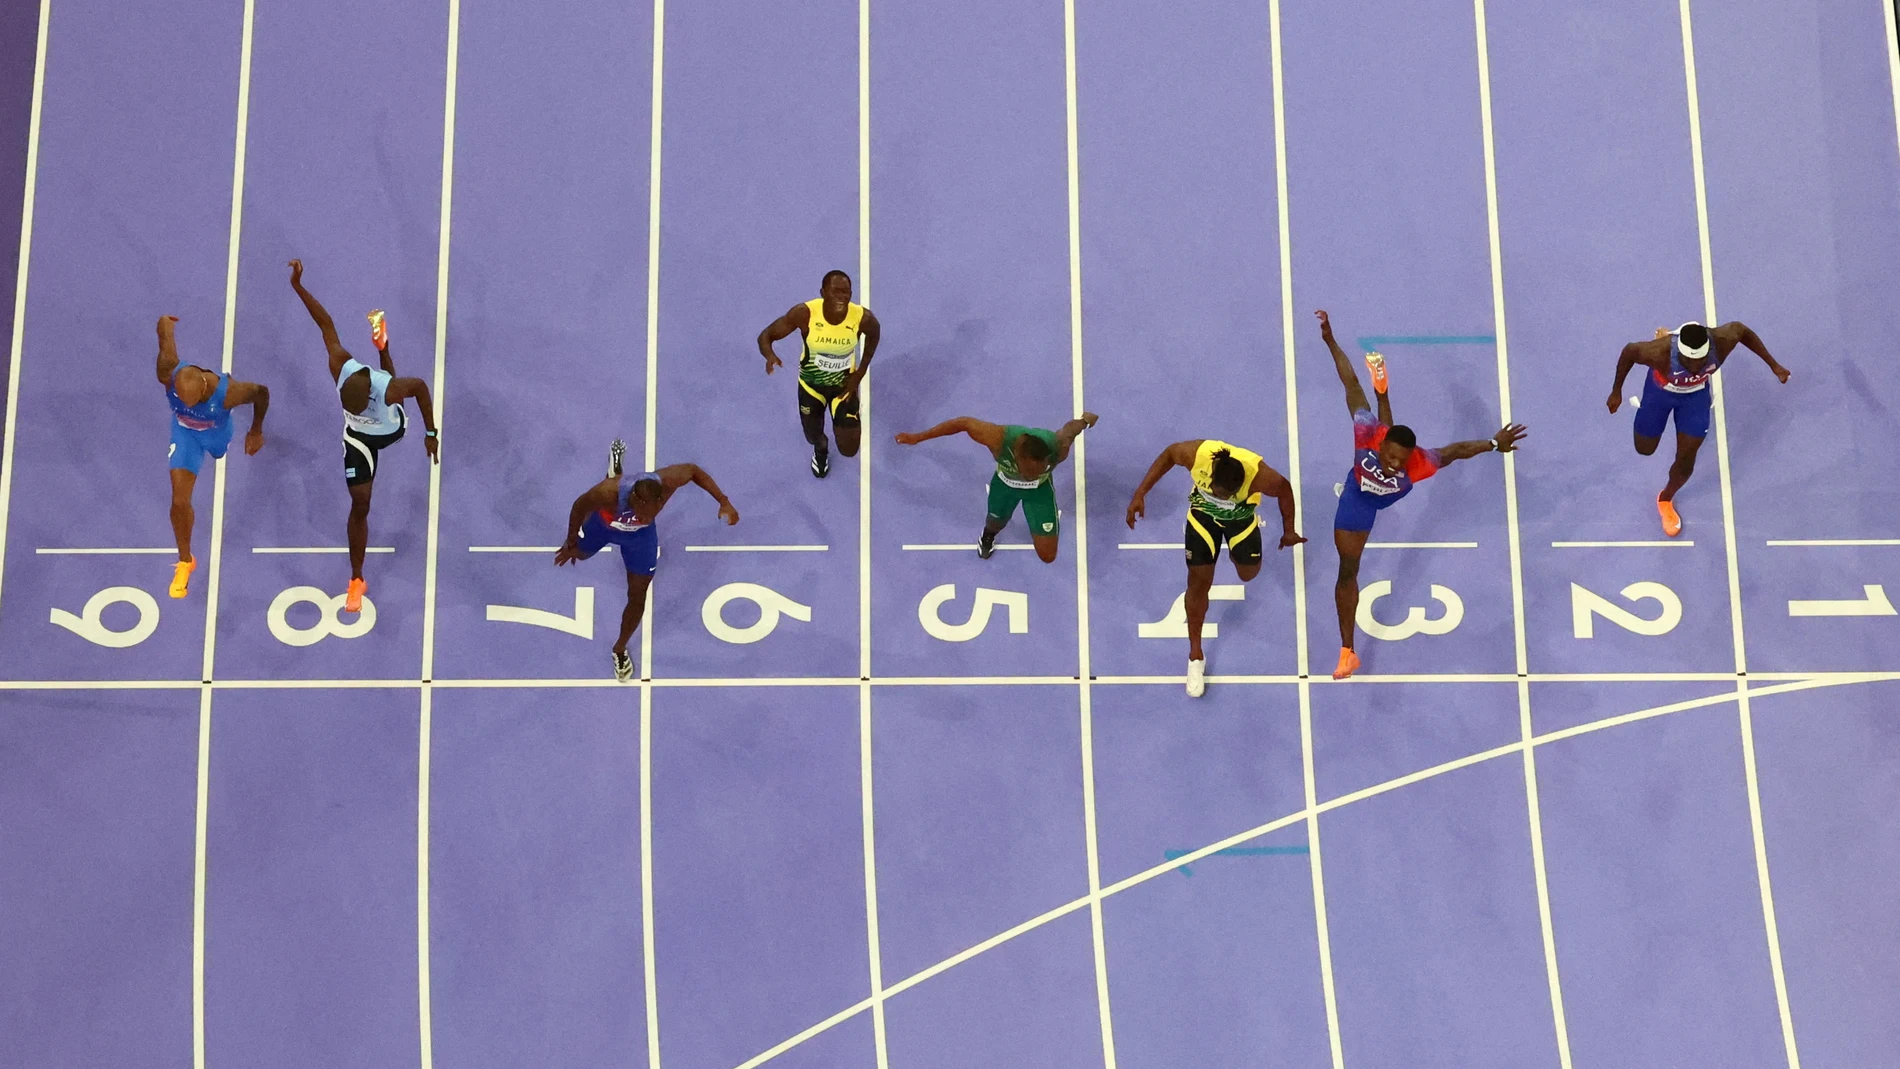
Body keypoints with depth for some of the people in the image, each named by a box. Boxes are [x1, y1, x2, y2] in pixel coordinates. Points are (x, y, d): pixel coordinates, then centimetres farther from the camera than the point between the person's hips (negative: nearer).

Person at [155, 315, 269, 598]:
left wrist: (256, 431, -8)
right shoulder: (169, 375, -39)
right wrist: (165, 322, 2)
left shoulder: (227, 392, -44)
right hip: (185, 432, 0)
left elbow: (261, 393, -21)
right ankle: (185, 561, 14)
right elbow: (165, 324, -24)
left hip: (216, 432, 0)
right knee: (180, 501, -7)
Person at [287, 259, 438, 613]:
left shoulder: (388, 388, -45)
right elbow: (326, 324, -23)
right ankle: (356, 579, 13)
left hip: (392, 431, -1)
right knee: (360, 506, 0)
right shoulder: (340, 366, -37)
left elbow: (421, 386, -23)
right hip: (358, 438, 1)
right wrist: (299, 287, -22)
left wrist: (430, 433, -18)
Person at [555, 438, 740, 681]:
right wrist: (570, 543, -10)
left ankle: (620, 649, 37)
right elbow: (579, 507, -26)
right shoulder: (608, 492, -49)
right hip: (604, 524, 0)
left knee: (637, 598, 6)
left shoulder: (666, 482, -44)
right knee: (580, 554, 36)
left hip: (640, 535, 0)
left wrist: (724, 502, -25)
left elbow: (694, 470, -21)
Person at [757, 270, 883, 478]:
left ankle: (847, 424, 37)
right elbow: (766, 335, -23)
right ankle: (820, 449, 65)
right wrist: (770, 356, -46)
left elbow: (874, 334, -3)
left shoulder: (862, 317, -29)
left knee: (849, 450, -3)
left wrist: (861, 373, -5)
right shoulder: (804, 313, -33)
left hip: (843, 383, 0)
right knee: (813, 437, 23)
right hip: (811, 382, 0)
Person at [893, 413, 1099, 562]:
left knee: (1048, 556, 2)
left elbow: (1071, 427, -18)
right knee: (996, 522, 29)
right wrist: (917, 437, -18)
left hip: (1040, 488, 0)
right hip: (1005, 482, 0)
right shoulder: (998, 439, -44)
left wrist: (1085, 420, 8)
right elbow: (964, 422, -27)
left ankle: (1053, 520, 38)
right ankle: (988, 535, 71)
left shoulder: (1058, 447, -42)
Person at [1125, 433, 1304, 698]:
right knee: (1198, 583, 1)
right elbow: (1168, 454, -16)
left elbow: (1285, 490, -17)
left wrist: (1288, 531, -2)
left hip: (1241, 517, 0)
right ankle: (1195, 656, 18)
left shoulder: (1259, 476, -41)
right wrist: (1140, 494, -19)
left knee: (1248, 574, 18)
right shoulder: (1197, 454, -40)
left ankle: (1238, 553, 56)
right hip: (1203, 513, 0)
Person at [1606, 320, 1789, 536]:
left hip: (1696, 394, 2)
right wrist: (1616, 391, -11)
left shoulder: (1721, 341, -39)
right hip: (1660, 391, -1)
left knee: (1686, 460, 4)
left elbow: (1741, 329, -14)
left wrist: (1773, 365, -6)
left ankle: (1665, 500, 39)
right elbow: (1629, 351, -24)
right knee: (1645, 449, 19)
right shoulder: (1661, 352, -46)